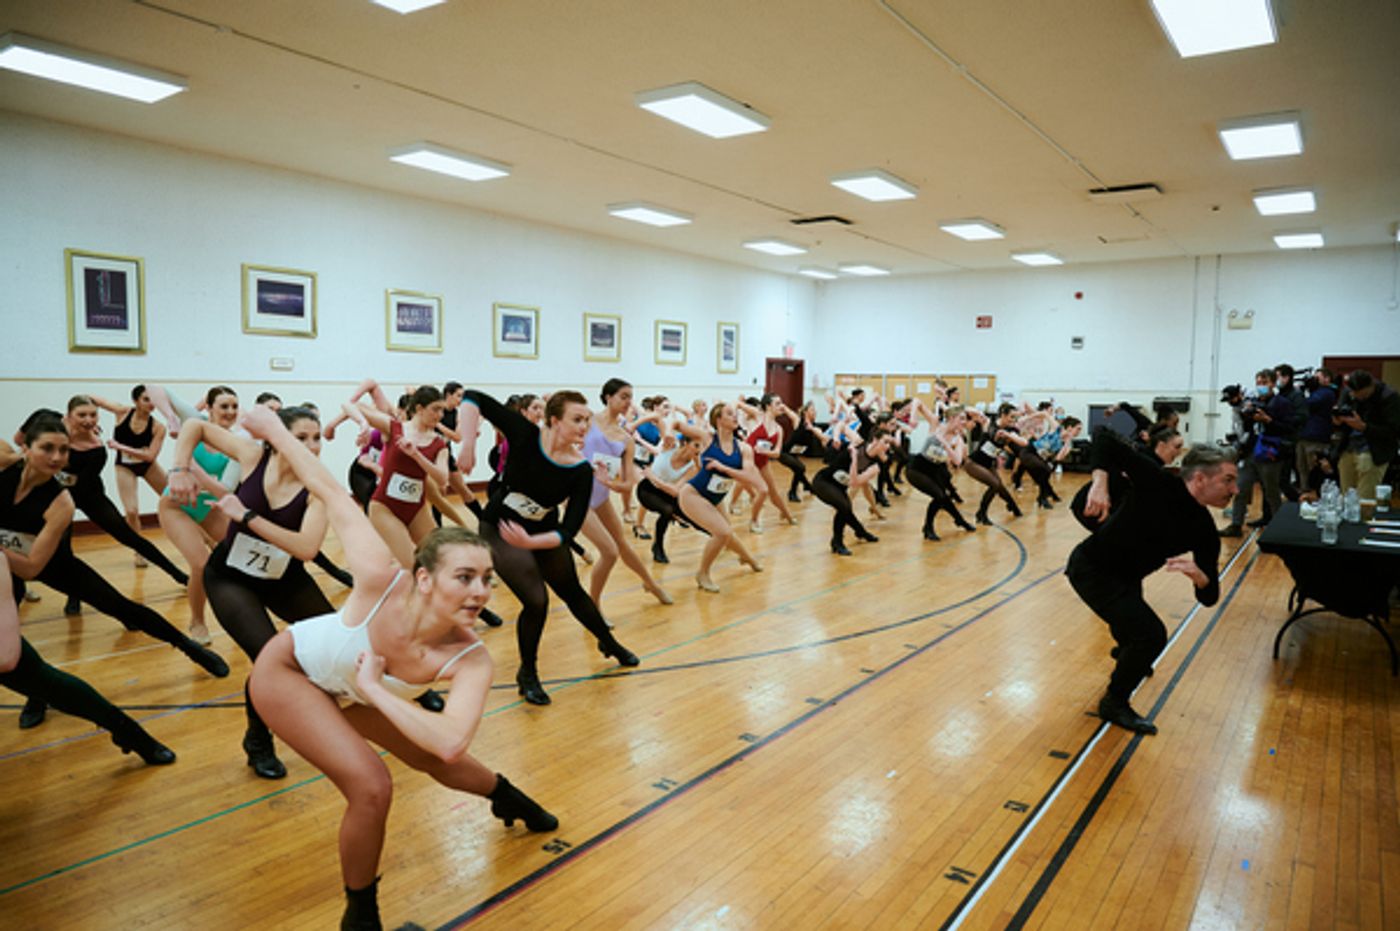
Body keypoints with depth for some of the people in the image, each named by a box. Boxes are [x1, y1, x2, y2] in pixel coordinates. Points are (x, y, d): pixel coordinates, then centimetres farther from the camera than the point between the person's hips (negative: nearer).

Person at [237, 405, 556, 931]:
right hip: (286, 671, -3)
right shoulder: (383, 581, -43)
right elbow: (330, 494, -31)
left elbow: (451, 742, -50)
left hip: (353, 687, 4)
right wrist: (275, 428, -18)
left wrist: (372, 688, -42)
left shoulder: (471, 661, -36)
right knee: (371, 787, -20)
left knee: (436, 760, 19)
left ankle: (507, 799, 53)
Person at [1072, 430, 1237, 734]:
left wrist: (1197, 574, -33)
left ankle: (1127, 653, 74)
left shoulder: (1204, 531, -10)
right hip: (1091, 569, -8)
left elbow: (1209, 596, -10)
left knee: (1133, 621, 34)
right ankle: (1114, 703, 4)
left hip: (1124, 576, 8)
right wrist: (1099, 481, -46)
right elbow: (1103, 437, -30)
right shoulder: (1158, 484, -26)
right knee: (1152, 635, -19)